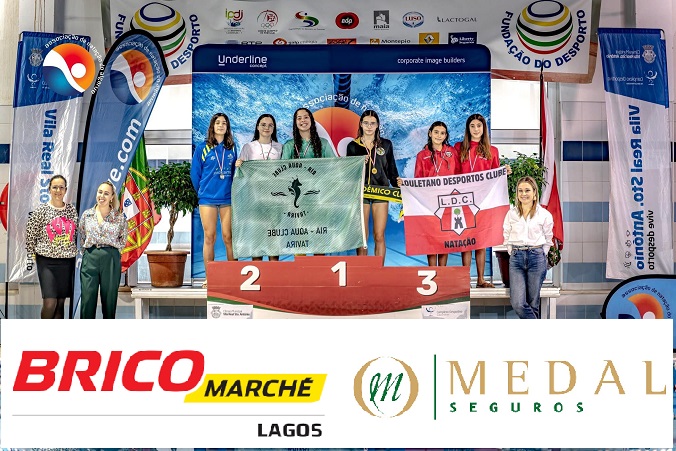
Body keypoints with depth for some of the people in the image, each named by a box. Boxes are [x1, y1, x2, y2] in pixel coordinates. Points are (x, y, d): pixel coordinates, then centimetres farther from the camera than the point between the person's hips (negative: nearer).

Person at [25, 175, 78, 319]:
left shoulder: (72, 210, 7)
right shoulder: (41, 210, -4)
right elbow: (30, 234, -1)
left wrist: (73, 252, 10)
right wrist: (35, 253, -1)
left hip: (67, 261, 4)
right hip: (47, 261, -3)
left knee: (61, 302, 7)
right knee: (50, 302, -10)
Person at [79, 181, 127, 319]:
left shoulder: (119, 217, 2)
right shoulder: (87, 214, 7)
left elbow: (123, 242, 8)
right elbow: (81, 238, 14)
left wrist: (108, 243, -1)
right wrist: (89, 251, 6)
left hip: (111, 260, -1)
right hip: (90, 259, 1)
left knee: (109, 300, 5)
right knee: (87, 300, -1)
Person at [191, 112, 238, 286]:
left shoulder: (232, 148, 11)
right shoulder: (202, 148, 5)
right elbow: (194, 173, 9)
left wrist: (233, 191, 8)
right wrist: (202, 192, 11)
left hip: (228, 198, 1)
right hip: (208, 199, -1)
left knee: (228, 237, -1)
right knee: (209, 237, -1)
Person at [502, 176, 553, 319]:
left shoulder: (544, 215, 3)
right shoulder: (511, 214, 8)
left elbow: (548, 239, 12)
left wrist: (540, 254, 6)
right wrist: (513, 253, 5)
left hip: (536, 257, -1)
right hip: (516, 258, 1)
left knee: (533, 304, 2)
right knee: (517, 303, -11)